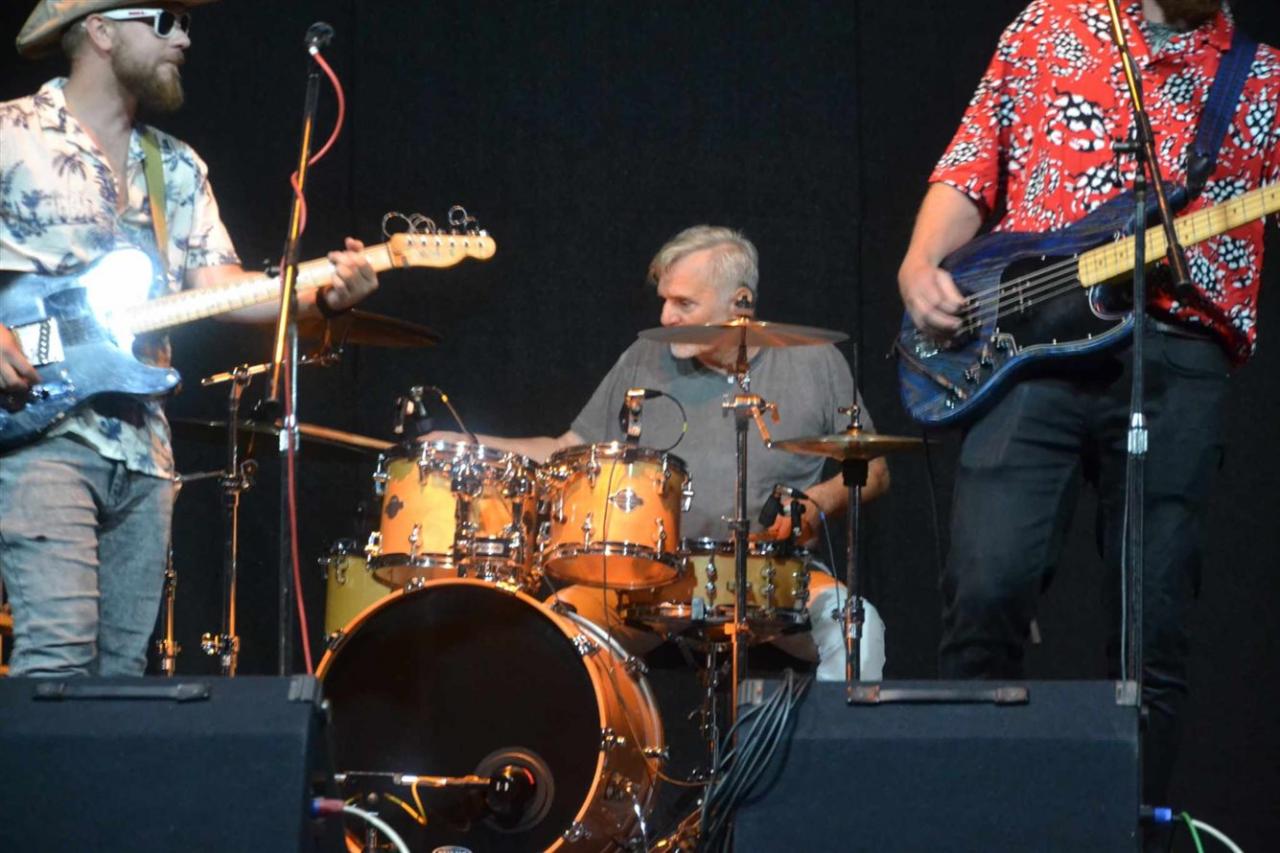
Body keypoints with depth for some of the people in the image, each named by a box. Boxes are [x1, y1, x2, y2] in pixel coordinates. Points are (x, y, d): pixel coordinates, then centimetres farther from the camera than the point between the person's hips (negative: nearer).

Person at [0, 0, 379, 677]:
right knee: (58, 651, -19)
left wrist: (322, 292, -9)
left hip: (142, 449, 7)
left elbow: (219, 286, 8)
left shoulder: (179, 168, 18)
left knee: (122, 663, 8)